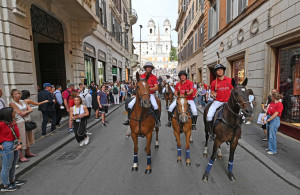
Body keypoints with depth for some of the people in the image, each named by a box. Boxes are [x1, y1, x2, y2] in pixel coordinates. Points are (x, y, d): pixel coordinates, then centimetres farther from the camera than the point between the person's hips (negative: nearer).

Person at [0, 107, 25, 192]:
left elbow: (17, 134, 5)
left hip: (15, 145, 8)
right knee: (7, 166, 5)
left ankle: (12, 181, 39)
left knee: (13, 165, 22)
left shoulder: (13, 122, 4)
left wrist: (20, 143, -4)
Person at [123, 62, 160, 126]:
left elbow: (156, 88, -6)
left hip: (150, 94, -2)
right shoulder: (141, 76, 8)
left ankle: (158, 120, -8)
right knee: (130, 105, -12)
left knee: (155, 105, -30)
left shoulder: (154, 77, 1)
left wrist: (149, 89, -20)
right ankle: (129, 119, 7)